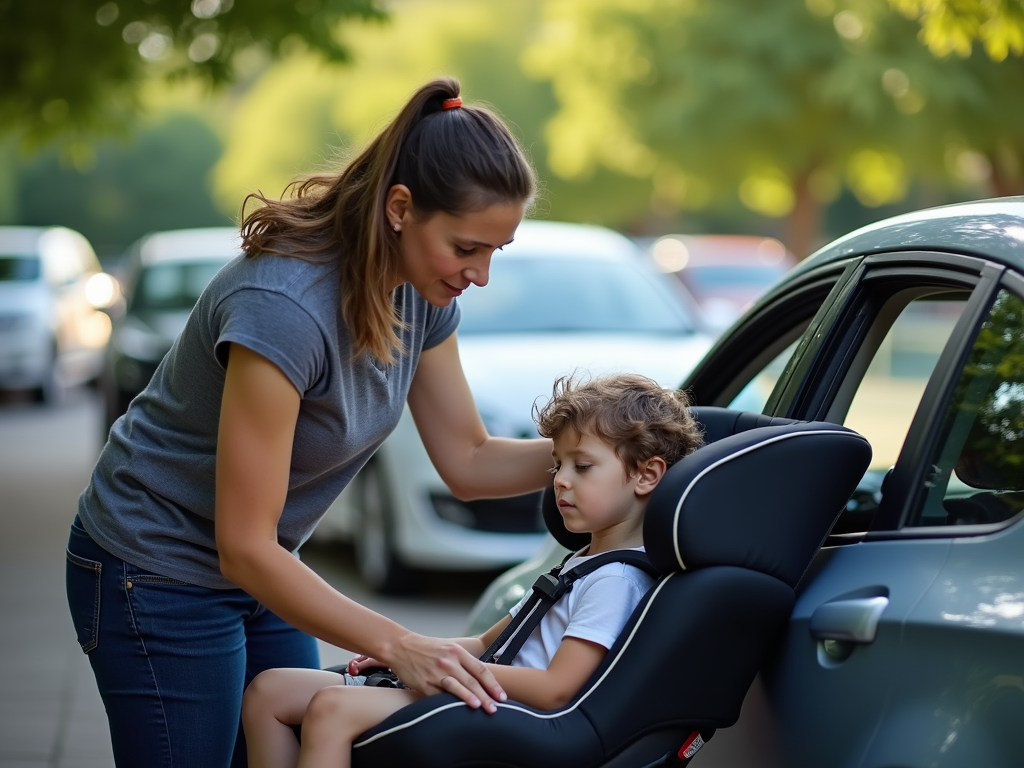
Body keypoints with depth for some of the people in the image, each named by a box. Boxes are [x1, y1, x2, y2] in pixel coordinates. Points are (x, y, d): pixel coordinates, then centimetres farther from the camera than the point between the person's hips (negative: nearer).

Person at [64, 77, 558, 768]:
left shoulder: (421, 293, -8)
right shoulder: (283, 307, -33)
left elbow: (469, 463, 2)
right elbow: (244, 548, -31)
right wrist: (397, 645, -34)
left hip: (260, 569, 8)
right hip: (159, 576, -8)